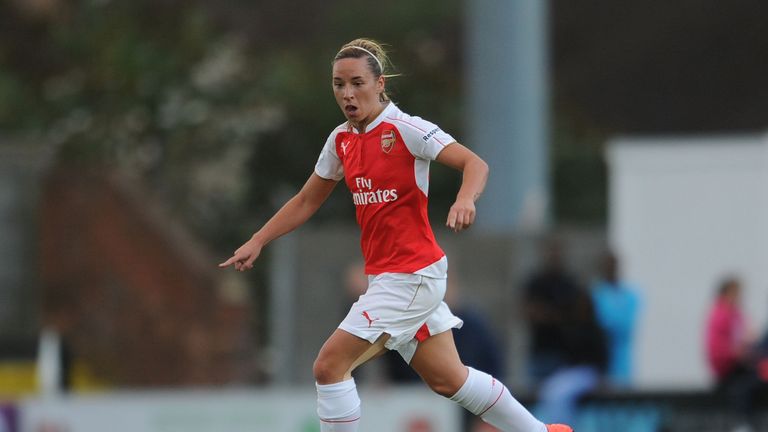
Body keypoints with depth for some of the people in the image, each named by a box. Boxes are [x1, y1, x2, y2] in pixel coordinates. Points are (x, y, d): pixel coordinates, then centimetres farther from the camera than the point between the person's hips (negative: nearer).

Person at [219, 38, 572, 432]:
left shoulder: (405, 129, -14)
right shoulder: (341, 140, 8)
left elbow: (475, 164, -21)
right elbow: (306, 202, 19)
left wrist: (465, 200, -41)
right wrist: (256, 243, 13)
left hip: (412, 275, -8)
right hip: (385, 276, 8)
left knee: (329, 366, -13)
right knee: (447, 379, 14)